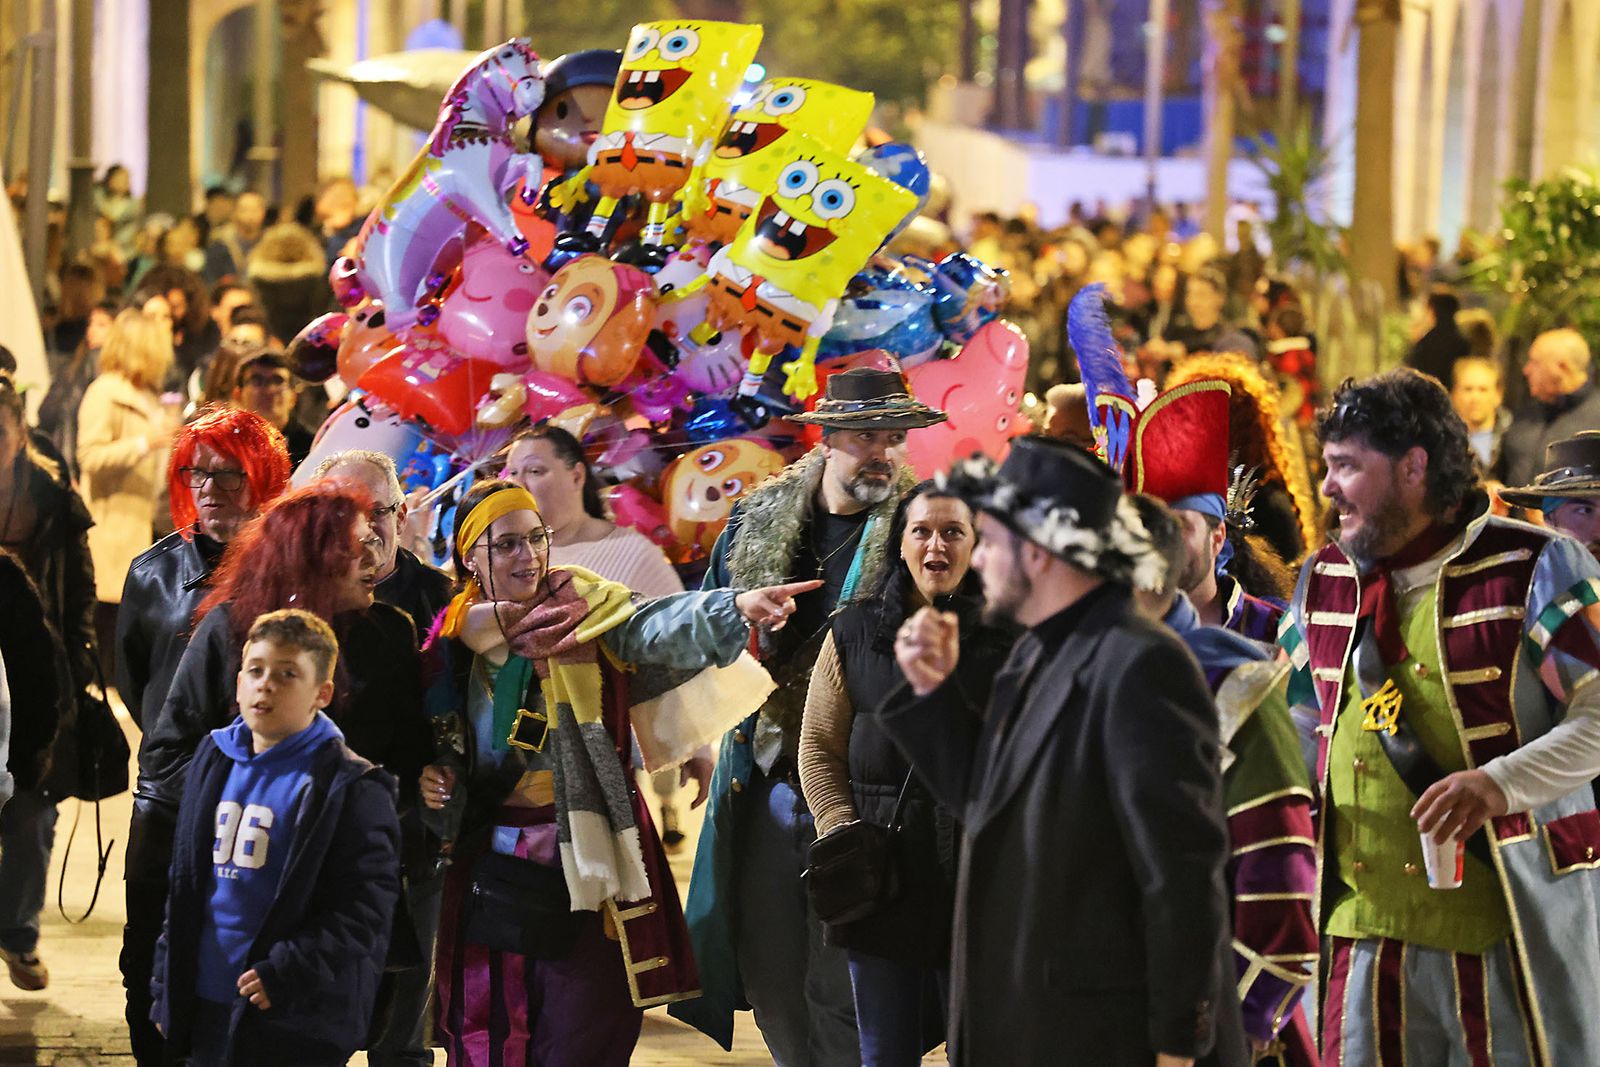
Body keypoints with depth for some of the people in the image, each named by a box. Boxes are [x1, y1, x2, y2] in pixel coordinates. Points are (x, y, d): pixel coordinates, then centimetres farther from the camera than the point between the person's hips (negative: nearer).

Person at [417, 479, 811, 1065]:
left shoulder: (584, 607, -5)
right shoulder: (454, 639, 5)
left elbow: (655, 629, -25)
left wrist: (735, 608, -45)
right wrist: (435, 783, -6)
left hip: (587, 862, -3)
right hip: (494, 869, 3)